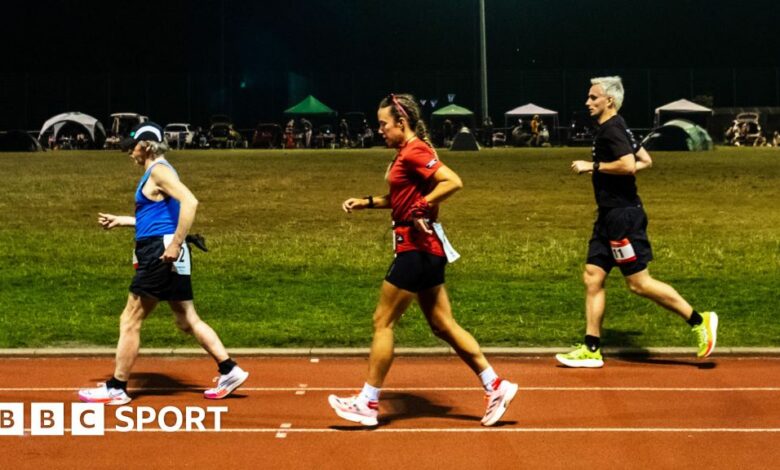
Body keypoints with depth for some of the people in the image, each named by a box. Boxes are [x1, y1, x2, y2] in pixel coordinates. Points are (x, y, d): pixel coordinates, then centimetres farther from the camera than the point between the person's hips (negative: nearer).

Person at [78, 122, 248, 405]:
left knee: (130, 321, 0)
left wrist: (175, 244, -27)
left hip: (160, 253, -10)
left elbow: (189, 202, -26)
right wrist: (120, 221, 31)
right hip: (161, 254, 10)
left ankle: (116, 389, 9)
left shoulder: (159, 171, -11)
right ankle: (229, 371, 12)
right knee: (188, 321, 11)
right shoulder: (154, 173, 19)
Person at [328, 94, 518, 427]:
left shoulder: (414, 151, -15)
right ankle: (496, 387, 14)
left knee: (383, 322, -1)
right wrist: (366, 202, 18)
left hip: (418, 249, -10)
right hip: (422, 249, 10)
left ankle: (367, 404, 9)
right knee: (443, 325, 12)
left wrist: (421, 208, -24)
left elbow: (453, 182, -25)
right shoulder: (406, 153, 14)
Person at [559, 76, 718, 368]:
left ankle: (699, 321, 5)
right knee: (592, 277, 7)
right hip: (610, 215, 11)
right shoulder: (615, 128, 17)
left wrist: (592, 166, -17)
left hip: (623, 215, -11)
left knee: (638, 283, -6)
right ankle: (591, 350, 10)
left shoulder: (611, 129, -14)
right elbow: (645, 161, 23)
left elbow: (628, 165, -27)